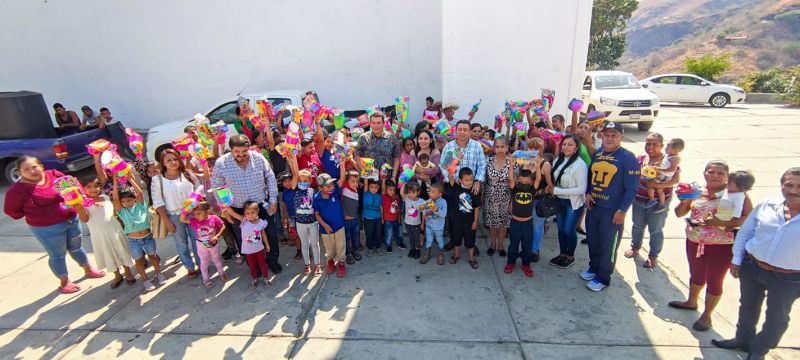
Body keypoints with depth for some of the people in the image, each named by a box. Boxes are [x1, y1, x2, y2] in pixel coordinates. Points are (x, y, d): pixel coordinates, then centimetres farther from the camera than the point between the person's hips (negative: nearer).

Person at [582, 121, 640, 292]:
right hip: (593, 206, 6)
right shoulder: (597, 154, 7)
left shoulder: (628, 158, -11)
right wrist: (588, 193, 3)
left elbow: (632, 188, -11)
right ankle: (594, 268, 39)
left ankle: (603, 278, 24)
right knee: (592, 241, 19)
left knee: (607, 246, 8)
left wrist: (622, 211, -13)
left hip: (612, 211, -6)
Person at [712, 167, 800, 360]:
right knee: (748, 305, 21)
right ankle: (743, 339, 44)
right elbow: (745, 232, 1)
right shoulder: (768, 204, -8)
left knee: (777, 317, 16)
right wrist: (736, 259, 3)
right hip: (751, 267, 2)